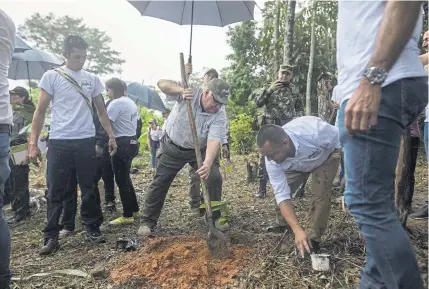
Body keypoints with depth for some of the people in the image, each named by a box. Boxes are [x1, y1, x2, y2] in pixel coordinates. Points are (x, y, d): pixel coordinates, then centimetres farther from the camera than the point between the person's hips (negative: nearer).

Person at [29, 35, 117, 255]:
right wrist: (33, 143, -4)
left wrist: (111, 136, 6)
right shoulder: (51, 76, 1)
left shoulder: (92, 79, 9)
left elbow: (101, 111, 14)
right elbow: (40, 111, 1)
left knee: (88, 188, 10)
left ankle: (92, 227, 23)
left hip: (86, 141, 3)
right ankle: (51, 236, 16)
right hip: (59, 142, -2)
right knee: (55, 191, 4)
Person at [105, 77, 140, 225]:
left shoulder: (116, 103, -13)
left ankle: (127, 216, 5)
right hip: (132, 141, 10)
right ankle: (134, 209, 27)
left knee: (121, 180, -2)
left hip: (122, 144, -10)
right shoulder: (130, 102, 18)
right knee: (126, 178, 19)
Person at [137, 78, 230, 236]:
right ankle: (147, 221, 16)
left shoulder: (220, 115, -23)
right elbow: (162, 83, -24)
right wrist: (181, 90, -42)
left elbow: (214, 140, -35)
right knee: (160, 182, 2)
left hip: (200, 150, 1)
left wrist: (208, 163, -51)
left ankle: (215, 216, 10)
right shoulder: (189, 93, -22)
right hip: (172, 147, 0)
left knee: (214, 178, -11)